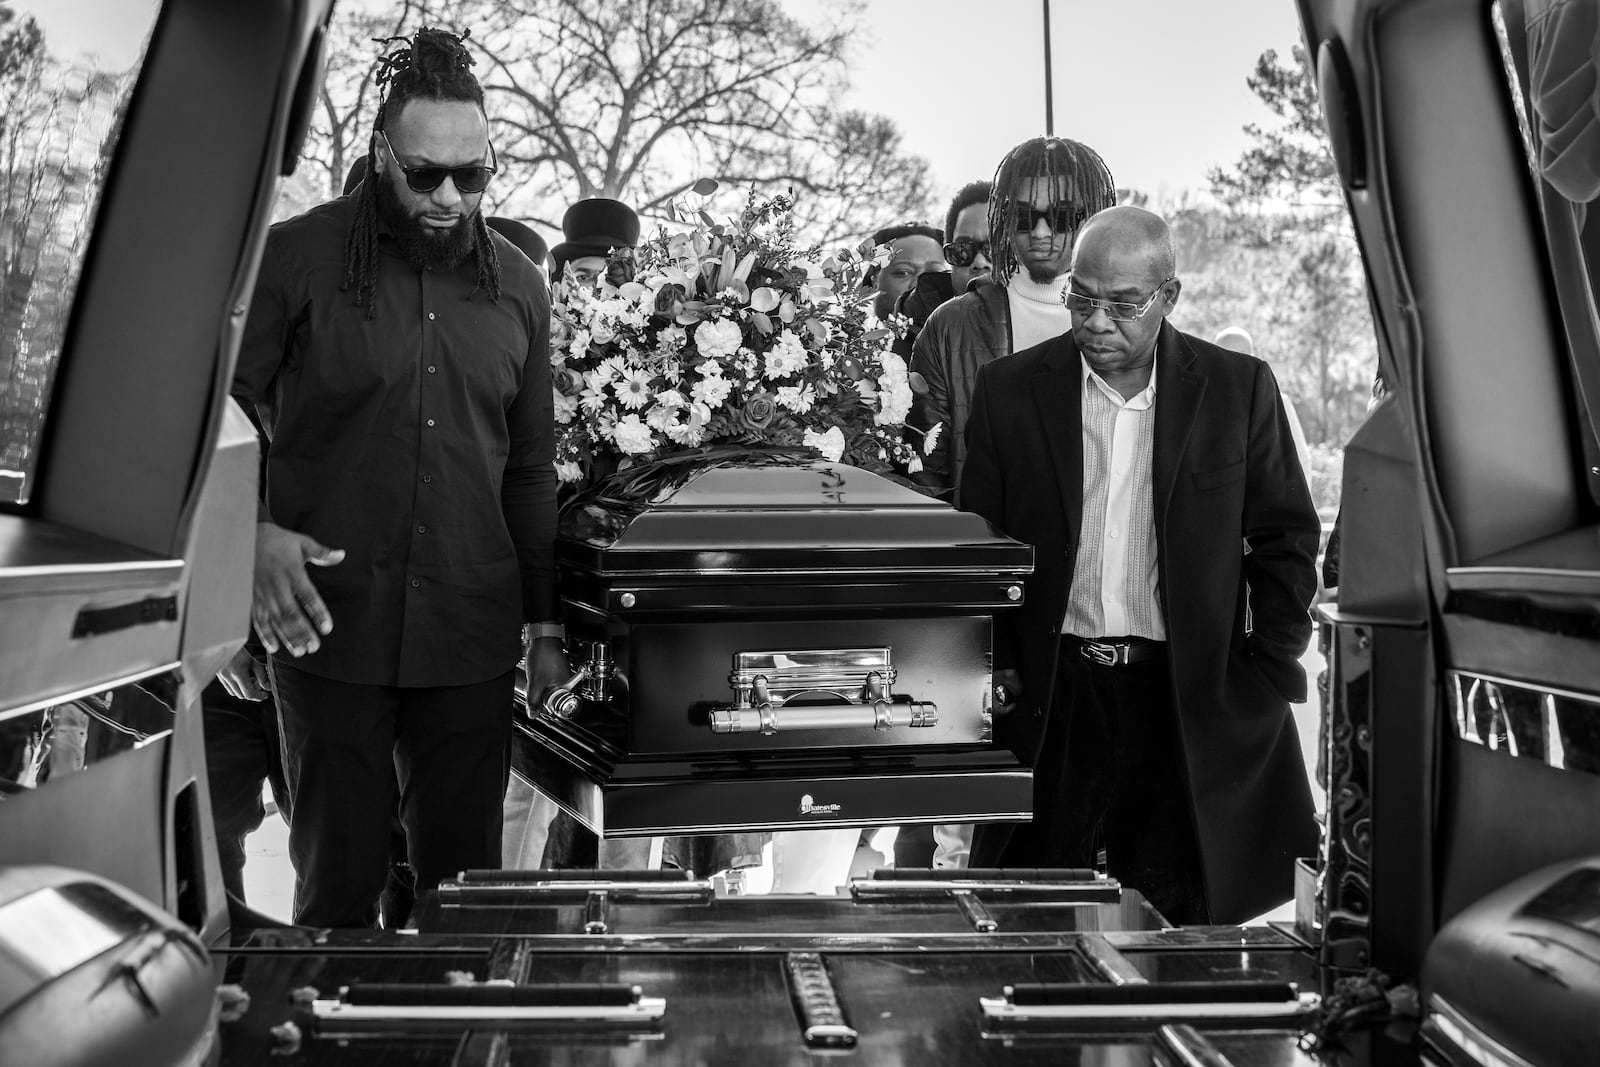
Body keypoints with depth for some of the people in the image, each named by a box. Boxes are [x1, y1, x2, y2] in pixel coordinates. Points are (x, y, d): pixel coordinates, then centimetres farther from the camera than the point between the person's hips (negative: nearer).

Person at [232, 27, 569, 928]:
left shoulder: (518, 285, 9)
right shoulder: (298, 257, -3)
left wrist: (547, 625, 12)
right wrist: (254, 531, -18)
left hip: (472, 639, 3)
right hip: (329, 626, -2)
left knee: (466, 878, 11)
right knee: (339, 882, 9)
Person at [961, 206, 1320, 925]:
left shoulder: (1238, 389, 0)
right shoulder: (1009, 391, 1)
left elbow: (1286, 537, 7)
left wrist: (1269, 668, 0)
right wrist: (996, 668, -1)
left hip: (1194, 701, 0)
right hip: (1050, 698, 1)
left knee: (1180, 927, 7)